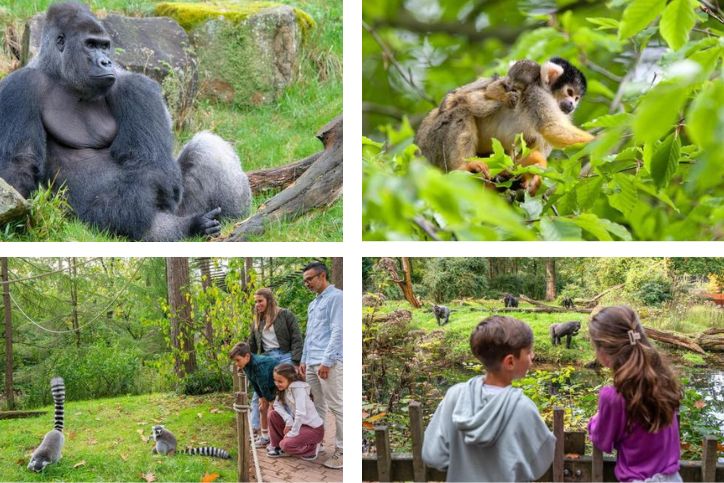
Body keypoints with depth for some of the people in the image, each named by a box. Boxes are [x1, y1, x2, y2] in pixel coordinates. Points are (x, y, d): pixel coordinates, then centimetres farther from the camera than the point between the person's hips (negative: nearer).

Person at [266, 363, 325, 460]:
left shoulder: (298, 387, -24)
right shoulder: (284, 388, 2)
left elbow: (301, 413, -30)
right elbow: (277, 404, -2)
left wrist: (293, 433, -25)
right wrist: (288, 420, -18)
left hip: (314, 428, -8)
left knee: (286, 444, -27)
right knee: (273, 414, -3)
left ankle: (312, 448, -1)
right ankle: (276, 446, 11)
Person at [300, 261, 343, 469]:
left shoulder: (336, 297, -7)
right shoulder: (313, 304, 21)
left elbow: (338, 331, -14)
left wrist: (327, 360, -19)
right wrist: (304, 360, 20)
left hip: (328, 362, -9)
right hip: (312, 362, 9)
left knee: (336, 407, -6)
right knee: (318, 405, 13)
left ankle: (341, 450, -4)